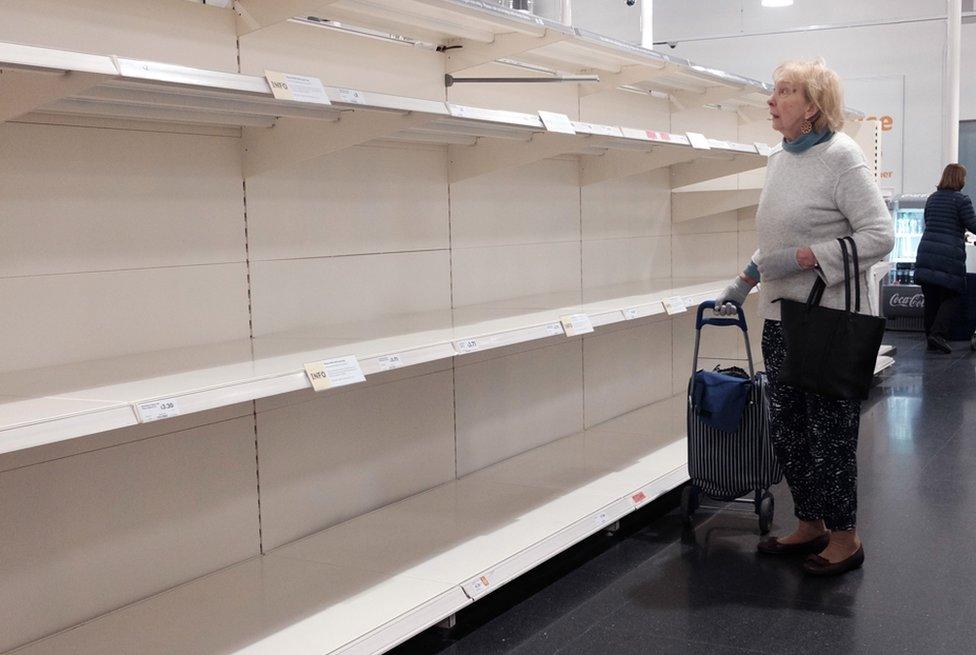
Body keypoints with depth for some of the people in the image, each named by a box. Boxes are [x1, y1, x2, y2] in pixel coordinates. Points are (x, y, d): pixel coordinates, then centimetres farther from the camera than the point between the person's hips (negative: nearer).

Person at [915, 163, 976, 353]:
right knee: (952, 297, 2)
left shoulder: (931, 199, 15)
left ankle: (930, 338, 13)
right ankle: (938, 333, -12)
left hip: (926, 254, 6)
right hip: (950, 257, -6)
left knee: (931, 298, 10)